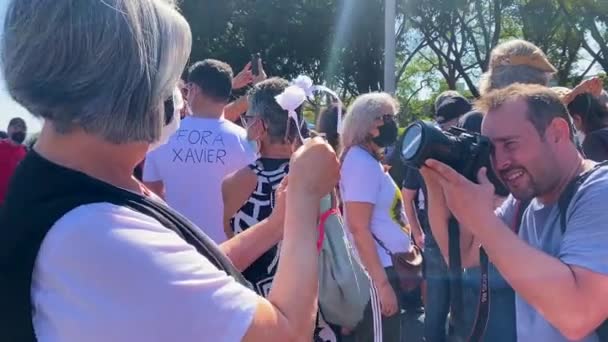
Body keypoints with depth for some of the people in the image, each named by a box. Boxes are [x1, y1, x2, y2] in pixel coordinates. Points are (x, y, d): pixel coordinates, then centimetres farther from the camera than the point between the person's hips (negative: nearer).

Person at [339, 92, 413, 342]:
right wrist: (382, 283, -21)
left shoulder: (370, 161, 14)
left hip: (387, 268, 10)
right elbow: (359, 229, -20)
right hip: (377, 274, -10)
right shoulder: (361, 161, -14)